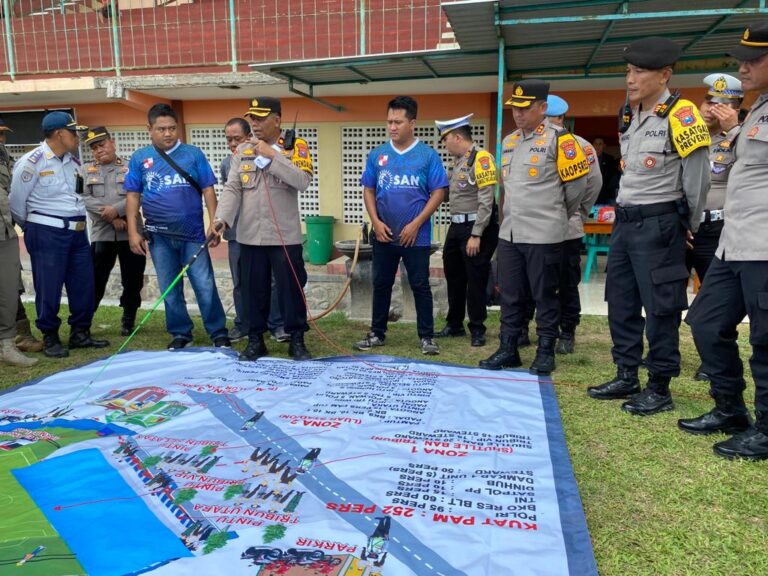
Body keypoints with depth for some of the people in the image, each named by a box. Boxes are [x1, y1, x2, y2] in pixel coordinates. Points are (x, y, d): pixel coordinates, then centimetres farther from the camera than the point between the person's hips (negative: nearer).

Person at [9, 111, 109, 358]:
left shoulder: (72, 162, 11)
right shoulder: (32, 161, -10)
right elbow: (16, 200, -6)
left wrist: (77, 223, 14)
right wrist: (31, 227, 6)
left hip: (77, 231, 7)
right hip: (47, 233, -7)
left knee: (84, 284, 8)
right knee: (49, 288, 1)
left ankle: (80, 333, 21)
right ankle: (50, 338, 14)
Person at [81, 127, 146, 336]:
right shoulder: (85, 170, 12)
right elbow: (84, 198, -2)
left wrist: (117, 209, -17)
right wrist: (110, 217, -13)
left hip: (131, 232, 0)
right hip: (101, 234, 0)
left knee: (133, 280, 6)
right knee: (95, 280, 0)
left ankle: (128, 320, 22)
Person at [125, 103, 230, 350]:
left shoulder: (194, 154, 1)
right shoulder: (140, 158, 5)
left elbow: (208, 190, 1)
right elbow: (133, 196, 5)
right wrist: (133, 232, -1)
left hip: (192, 233, -2)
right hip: (158, 236, 2)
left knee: (205, 286, -1)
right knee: (169, 289, 10)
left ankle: (219, 333, 11)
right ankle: (181, 333, 24)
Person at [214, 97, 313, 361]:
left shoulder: (296, 147, -1)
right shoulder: (242, 151, 9)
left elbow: (303, 181, -16)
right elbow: (232, 189, 2)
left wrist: (272, 155, -18)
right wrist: (222, 218, -14)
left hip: (285, 236, -3)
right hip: (250, 236, 3)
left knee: (291, 288, 4)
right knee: (253, 289, 10)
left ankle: (297, 340, 17)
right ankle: (255, 339, 24)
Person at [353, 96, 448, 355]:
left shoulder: (428, 155, -3)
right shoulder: (377, 154, 5)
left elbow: (438, 192, -5)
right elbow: (368, 190, 9)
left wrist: (416, 224, -12)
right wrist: (376, 221, -5)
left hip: (416, 236, -3)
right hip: (383, 235, 3)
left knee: (420, 286, 3)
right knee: (381, 285, 11)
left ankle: (427, 337, 14)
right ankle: (377, 333, 23)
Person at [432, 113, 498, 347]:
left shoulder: (481, 159, -14)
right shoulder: (458, 161, 14)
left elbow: (486, 201, -20)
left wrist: (476, 235, -22)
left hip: (475, 228, -9)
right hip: (456, 226, 9)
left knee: (475, 280, 0)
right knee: (454, 277, 16)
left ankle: (477, 330, 14)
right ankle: (454, 325, 30)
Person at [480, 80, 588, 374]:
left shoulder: (559, 139, -8)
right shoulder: (508, 142, 14)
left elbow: (576, 184, -4)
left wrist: (556, 216, 7)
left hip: (543, 236, -7)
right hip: (509, 234, 7)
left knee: (544, 296, 4)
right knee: (510, 295, 12)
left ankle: (546, 352, 16)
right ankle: (508, 349, 22)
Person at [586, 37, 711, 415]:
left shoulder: (680, 115, -12)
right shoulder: (629, 117, 12)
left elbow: (697, 177, -8)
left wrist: (689, 224, 2)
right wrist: (626, 215, 18)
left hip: (658, 226, -8)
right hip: (624, 222, 8)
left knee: (659, 308, -1)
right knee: (620, 303, 12)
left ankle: (660, 389, 11)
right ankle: (626, 377, 24)